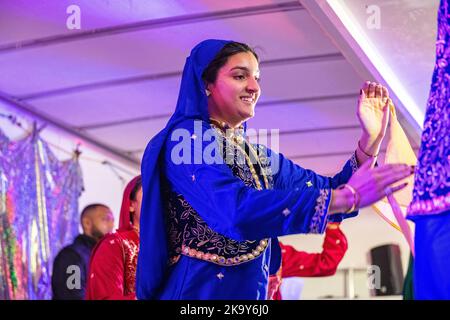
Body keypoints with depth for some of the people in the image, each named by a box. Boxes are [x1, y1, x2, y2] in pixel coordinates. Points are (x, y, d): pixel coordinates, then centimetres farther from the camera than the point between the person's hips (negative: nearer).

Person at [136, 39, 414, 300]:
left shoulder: (260, 157, 13)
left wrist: (371, 138, -6)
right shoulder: (187, 138, -11)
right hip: (198, 291, -7)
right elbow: (235, 211, -26)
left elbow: (328, 192, 10)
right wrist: (348, 197, -28)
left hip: (251, 294, 8)